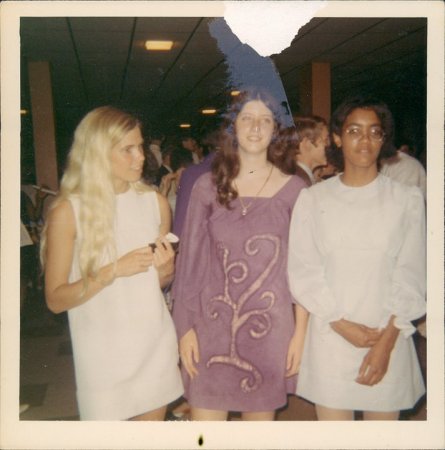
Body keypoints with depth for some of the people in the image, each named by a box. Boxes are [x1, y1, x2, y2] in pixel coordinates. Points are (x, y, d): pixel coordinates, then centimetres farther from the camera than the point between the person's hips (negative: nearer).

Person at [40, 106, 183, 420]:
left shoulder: (156, 203, 2)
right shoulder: (68, 211, -11)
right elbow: (55, 299, -9)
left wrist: (165, 268, -9)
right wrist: (113, 270, -21)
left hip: (156, 344, 4)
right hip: (103, 352, -3)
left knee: (154, 417, 16)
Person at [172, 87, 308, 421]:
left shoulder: (293, 189, -1)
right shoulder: (208, 186, 0)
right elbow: (191, 260, 2)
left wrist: (300, 332, -2)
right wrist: (185, 327, -1)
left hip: (269, 328, 0)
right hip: (212, 325, 0)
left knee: (261, 415, 14)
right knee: (205, 414, 5)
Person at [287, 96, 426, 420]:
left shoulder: (407, 199, 1)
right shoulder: (313, 199, 1)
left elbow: (411, 275, 0)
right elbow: (303, 270, 0)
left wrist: (386, 341, -7)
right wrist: (342, 325, -9)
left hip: (389, 341, 0)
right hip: (330, 336, 0)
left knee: (383, 416, 10)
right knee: (333, 415, 7)